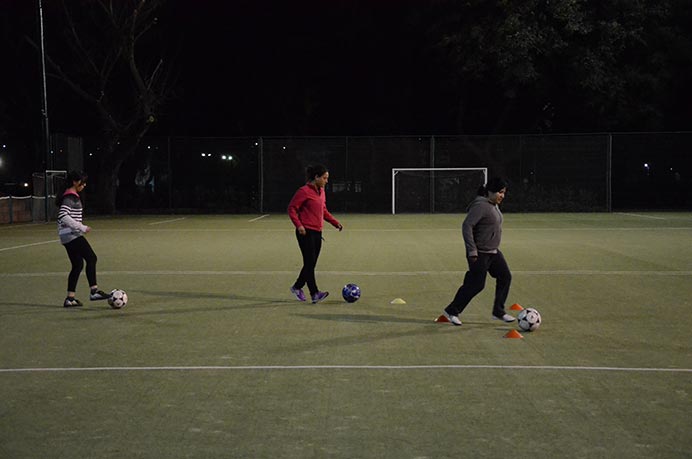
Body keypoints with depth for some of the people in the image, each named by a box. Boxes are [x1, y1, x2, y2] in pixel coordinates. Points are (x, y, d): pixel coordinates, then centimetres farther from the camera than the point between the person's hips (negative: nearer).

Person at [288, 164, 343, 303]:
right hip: (306, 232, -8)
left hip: (317, 232, 8)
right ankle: (314, 294, -8)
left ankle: (297, 287, 27)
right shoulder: (304, 191, -11)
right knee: (310, 263, -8)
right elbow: (292, 208, -10)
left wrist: (335, 223, 14)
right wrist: (299, 225, -20)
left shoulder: (321, 191, 14)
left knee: (311, 264, 11)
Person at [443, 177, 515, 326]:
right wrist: (472, 251, -24)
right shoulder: (481, 205, -19)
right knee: (476, 284, -6)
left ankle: (498, 312, 17)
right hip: (480, 253, -10)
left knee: (505, 277, 6)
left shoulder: (494, 205, 11)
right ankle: (452, 311, 8)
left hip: (493, 251, 10)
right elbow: (467, 226, -24)